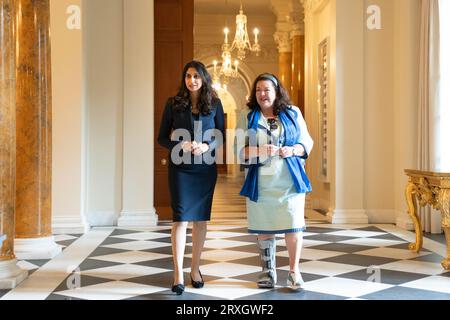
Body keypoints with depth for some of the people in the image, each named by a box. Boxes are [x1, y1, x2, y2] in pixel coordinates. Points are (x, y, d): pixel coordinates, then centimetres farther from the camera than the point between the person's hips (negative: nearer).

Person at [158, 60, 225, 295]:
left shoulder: (214, 104, 4)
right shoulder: (173, 104, 0)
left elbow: (221, 136, 6)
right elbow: (162, 138, 1)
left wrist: (206, 146, -14)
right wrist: (181, 145, -18)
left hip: (206, 168, 2)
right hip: (180, 168, -2)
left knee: (201, 218, 8)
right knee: (181, 217, -7)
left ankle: (195, 268, 22)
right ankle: (178, 273, -3)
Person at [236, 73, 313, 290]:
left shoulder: (293, 113, 8)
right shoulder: (247, 117, 6)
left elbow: (307, 142, 8)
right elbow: (239, 149, 0)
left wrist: (293, 150, -12)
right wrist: (259, 151, -18)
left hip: (290, 180, 0)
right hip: (260, 182, 0)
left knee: (294, 225, -4)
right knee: (264, 227, 7)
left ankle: (294, 271, 9)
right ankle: (268, 271, 22)